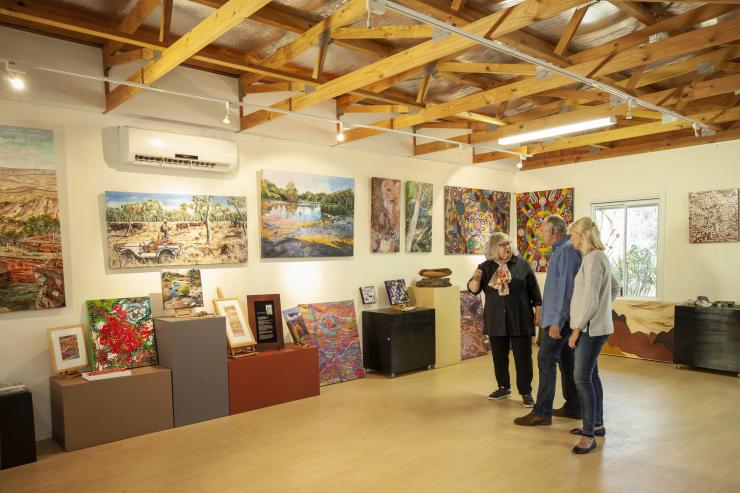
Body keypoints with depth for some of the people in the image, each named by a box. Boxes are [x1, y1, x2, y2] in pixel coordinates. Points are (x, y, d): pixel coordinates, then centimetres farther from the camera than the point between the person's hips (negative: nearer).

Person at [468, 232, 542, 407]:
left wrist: (538, 310, 0)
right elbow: (473, 289, 1)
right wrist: (475, 279, -20)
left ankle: (526, 392, 12)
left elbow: (534, 289, 2)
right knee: (499, 356, 12)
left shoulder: (521, 264, -2)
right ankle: (503, 388, 28)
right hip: (496, 320, 3)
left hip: (520, 319, -2)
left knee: (523, 357, 1)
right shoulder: (486, 266, 3)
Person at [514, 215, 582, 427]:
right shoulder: (562, 249, 14)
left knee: (546, 360, -7)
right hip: (562, 316, 10)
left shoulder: (566, 250, -17)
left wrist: (557, 321, -23)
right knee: (567, 359, 15)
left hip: (559, 318, -10)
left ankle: (542, 412, -2)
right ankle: (573, 406, 26)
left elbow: (566, 288, -23)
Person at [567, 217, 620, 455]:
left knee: (582, 377, -8)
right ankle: (597, 424, 27)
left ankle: (589, 435, -2)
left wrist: (576, 329, -17)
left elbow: (590, 300, -21)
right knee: (591, 375, 16)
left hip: (591, 328, -10)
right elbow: (615, 288, 26)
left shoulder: (593, 259, -17)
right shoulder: (598, 257, 13)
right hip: (594, 326, 10)